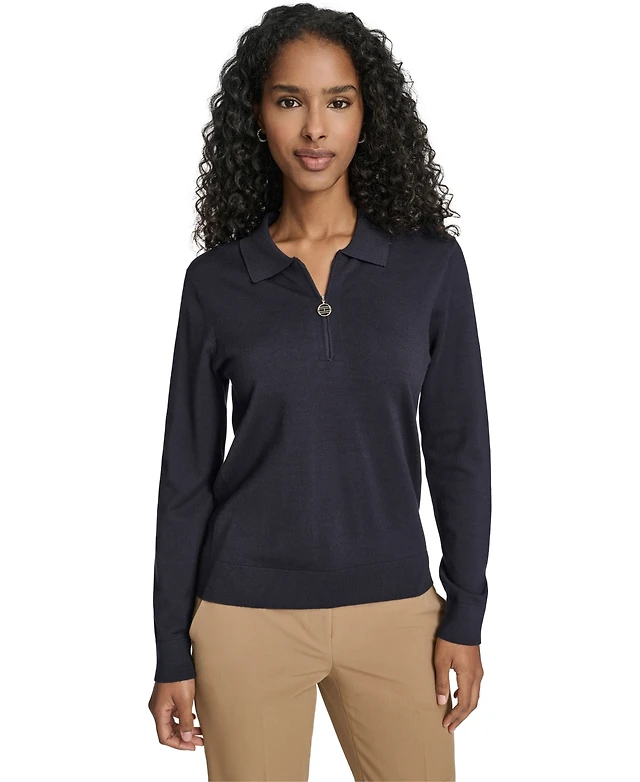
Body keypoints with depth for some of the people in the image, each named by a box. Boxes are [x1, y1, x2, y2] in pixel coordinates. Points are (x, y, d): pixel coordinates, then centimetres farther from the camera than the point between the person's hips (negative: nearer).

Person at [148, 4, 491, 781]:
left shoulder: (431, 265, -2)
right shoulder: (214, 280, -2)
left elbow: (459, 449, 2)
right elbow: (188, 470, 1)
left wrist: (465, 616, 0)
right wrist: (172, 652, 1)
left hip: (394, 609, 1)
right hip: (247, 616, 0)